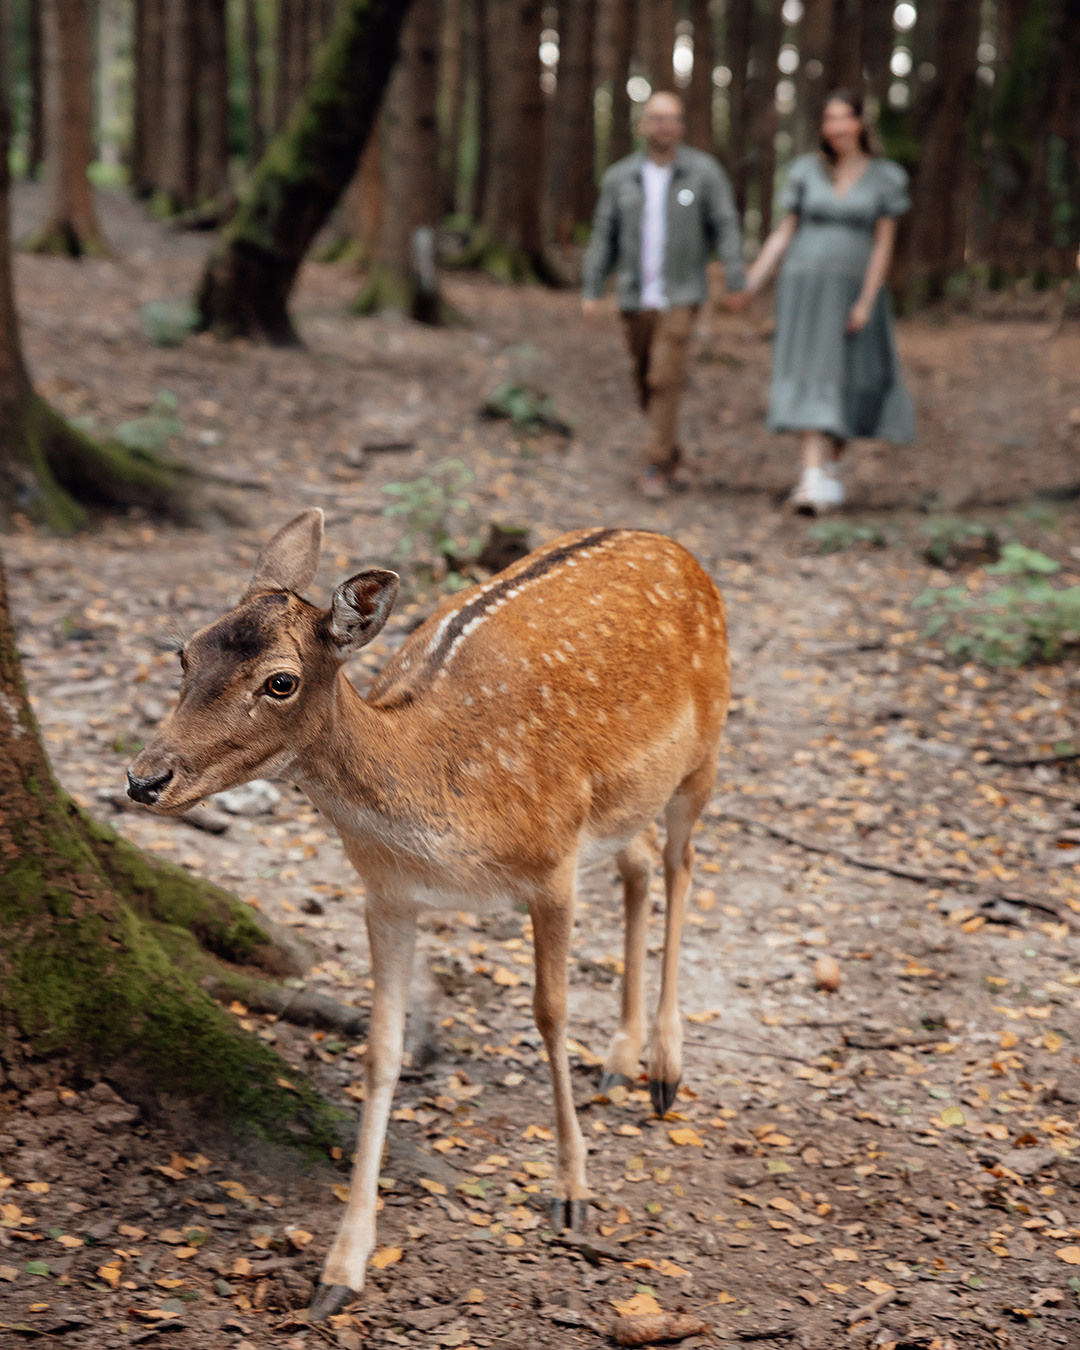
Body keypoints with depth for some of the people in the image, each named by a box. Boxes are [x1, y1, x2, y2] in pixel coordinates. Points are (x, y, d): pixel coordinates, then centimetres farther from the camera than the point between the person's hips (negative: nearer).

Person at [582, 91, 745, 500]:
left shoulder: (704, 171, -4)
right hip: (635, 297, 3)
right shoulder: (619, 178, 2)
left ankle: (656, 468, -6)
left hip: (680, 296, -3)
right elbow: (604, 237, 5)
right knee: (645, 381, 12)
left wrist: (736, 281, -15)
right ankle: (670, 450, 34)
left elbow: (726, 227, -6)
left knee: (665, 378, -13)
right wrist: (590, 291, 0)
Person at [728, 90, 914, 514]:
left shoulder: (886, 177, 1)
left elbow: (884, 244, -2)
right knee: (810, 376, -13)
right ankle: (812, 480, -21)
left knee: (853, 384, 6)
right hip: (805, 287, -1)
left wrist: (866, 303, -11)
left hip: (854, 290, 1)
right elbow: (784, 233, 8)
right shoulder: (807, 170, 5)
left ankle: (832, 466, 29)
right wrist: (749, 285, 2)